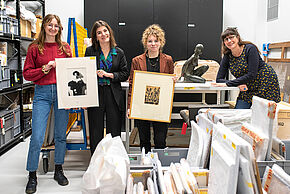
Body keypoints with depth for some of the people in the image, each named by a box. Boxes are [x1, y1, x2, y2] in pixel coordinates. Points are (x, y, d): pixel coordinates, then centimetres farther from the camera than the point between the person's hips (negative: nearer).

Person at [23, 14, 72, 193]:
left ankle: (58, 170, 26)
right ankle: (32, 175, 11)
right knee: (37, 137, -6)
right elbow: (27, 73, 2)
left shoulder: (65, 48, 10)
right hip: (42, 93, -2)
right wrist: (44, 69, -11)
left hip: (62, 92, 2)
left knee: (61, 135, 9)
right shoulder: (35, 48, 4)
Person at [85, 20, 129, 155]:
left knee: (114, 133, 6)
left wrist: (110, 74, -9)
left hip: (114, 96, 1)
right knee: (95, 134, 6)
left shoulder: (119, 52, 7)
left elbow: (125, 74, 3)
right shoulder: (90, 51, 5)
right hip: (95, 95, 0)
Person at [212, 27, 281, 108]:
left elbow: (251, 75, -23)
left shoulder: (250, 49, -15)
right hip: (247, 89, 5)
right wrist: (238, 84, -20)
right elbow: (219, 79, -3)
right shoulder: (227, 56, -1)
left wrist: (227, 83, -25)